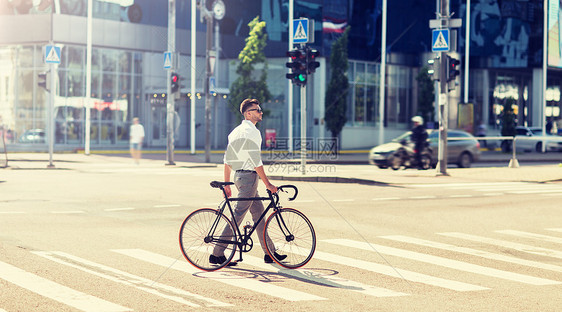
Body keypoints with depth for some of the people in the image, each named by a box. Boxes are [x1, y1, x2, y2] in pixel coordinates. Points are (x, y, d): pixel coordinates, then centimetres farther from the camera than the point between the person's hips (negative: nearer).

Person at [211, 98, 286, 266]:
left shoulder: (236, 131, 16)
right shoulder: (251, 131, -13)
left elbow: (227, 160, 15)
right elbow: (256, 161, -18)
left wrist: (227, 184, 18)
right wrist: (268, 184, -15)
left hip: (239, 176, 10)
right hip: (249, 177, -10)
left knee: (259, 214, 14)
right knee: (237, 216, -8)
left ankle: (270, 253, 20)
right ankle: (217, 254, -7)